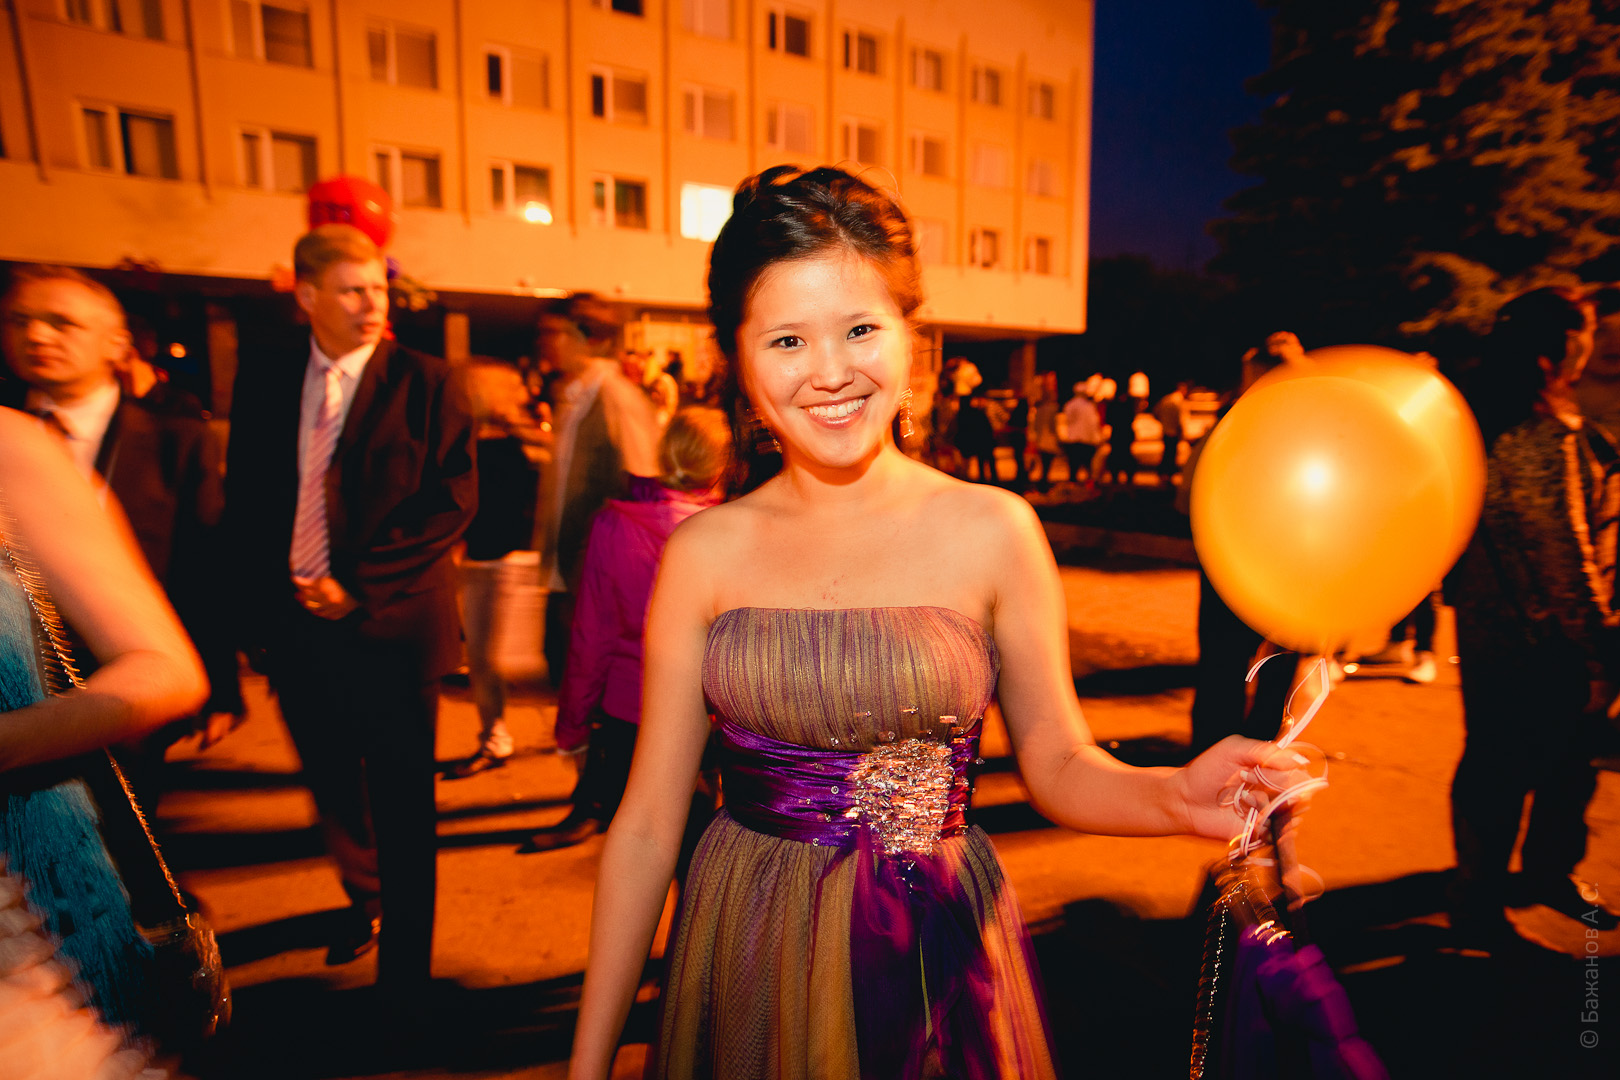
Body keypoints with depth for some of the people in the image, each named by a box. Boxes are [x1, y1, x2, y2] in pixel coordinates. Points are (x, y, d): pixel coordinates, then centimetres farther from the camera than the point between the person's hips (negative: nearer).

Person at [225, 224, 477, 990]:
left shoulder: (427, 383, -6)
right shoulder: (264, 375, 7)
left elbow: (455, 502, -11)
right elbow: (244, 496, 11)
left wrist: (359, 583, -15)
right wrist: (266, 590, 1)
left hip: (391, 622, -4)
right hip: (294, 619, 5)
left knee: (401, 806, 6)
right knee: (332, 784, 21)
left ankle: (404, 968, 25)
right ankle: (363, 897, 49)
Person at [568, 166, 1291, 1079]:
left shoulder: (993, 531, -11)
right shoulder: (704, 552, -9)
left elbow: (1058, 762, -3)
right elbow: (647, 824, -5)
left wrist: (1177, 795, -24)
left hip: (938, 960, 0)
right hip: (753, 961, 1)